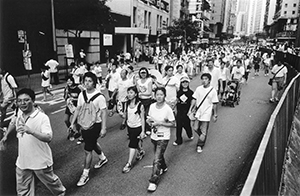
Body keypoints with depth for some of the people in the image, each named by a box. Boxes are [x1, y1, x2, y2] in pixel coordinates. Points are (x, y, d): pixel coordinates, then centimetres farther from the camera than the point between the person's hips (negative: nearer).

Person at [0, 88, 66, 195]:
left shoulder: (42, 117, -22)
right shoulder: (19, 113, -2)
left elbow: (48, 137, -33)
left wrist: (31, 131, -45)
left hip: (41, 161, -5)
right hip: (22, 161, 6)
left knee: (50, 181, 18)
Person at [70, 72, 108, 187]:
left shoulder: (99, 97, -18)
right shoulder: (82, 94, -2)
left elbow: (103, 113, -16)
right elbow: (78, 109, 7)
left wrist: (103, 128, -18)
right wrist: (73, 123, 5)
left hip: (95, 125, -6)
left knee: (88, 150, -2)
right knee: (93, 144, 26)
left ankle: (85, 174, 14)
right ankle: (103, 158, 52)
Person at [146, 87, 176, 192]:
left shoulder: (167, 109, -19)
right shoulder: (152, 106, -4)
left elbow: (173, 124, -14)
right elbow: (149, 118, 10)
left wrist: (160, 123, -23)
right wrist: (150, 121, -14)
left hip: (163, 137, -5)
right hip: (154, 136, 6)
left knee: (156, 160, -7)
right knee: (159, 155, 25)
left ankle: (153, 182, 6)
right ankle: (163, 167, 53)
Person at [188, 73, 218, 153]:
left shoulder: (213, 90, -8)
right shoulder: (198, 89, -1)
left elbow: (214, 104, -3)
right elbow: (194, 99, 4)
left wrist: (215, 115, 0)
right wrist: (190, 109, 1)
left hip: (206, 114, -3)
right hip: (198, 112, 3)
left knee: (204, 132, 2)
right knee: (195, 128, 4)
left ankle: (200, 146, 21)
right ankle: (202, 137, 35)